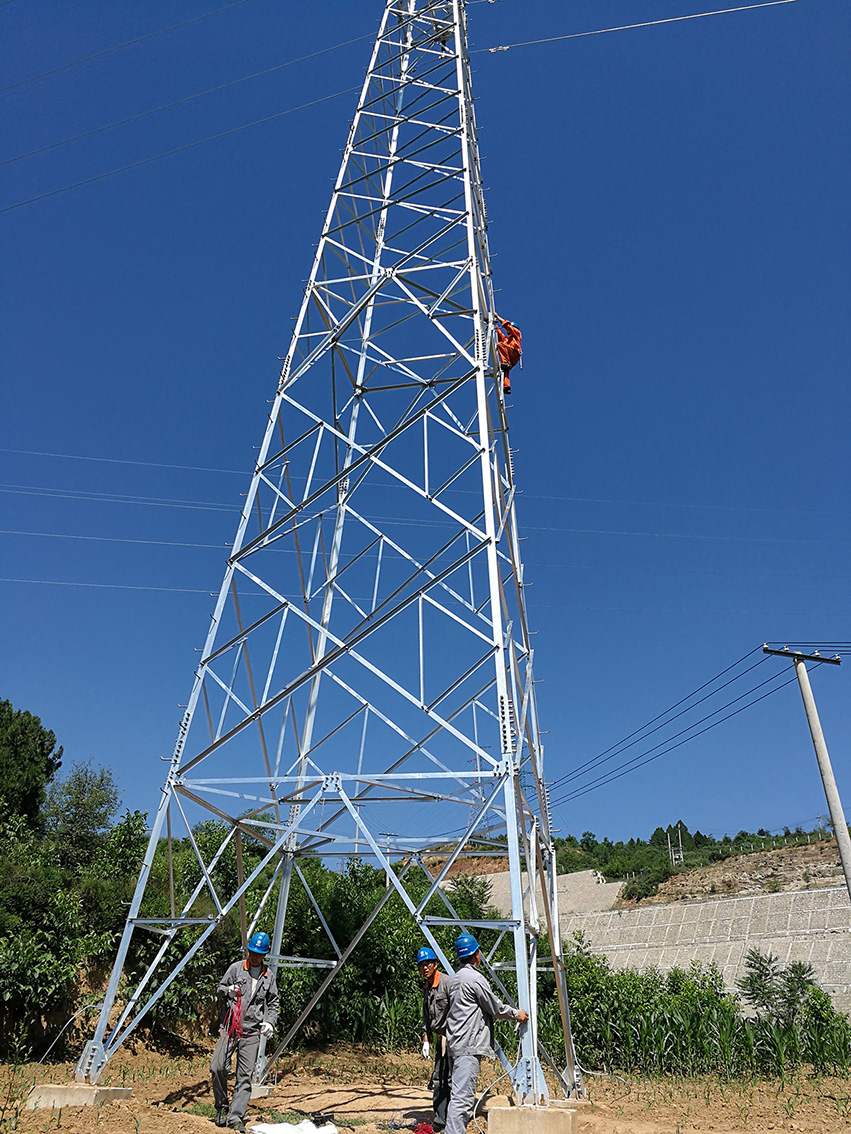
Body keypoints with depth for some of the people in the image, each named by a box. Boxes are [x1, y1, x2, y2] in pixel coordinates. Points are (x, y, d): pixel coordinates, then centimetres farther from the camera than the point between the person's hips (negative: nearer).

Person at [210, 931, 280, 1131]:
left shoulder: (269, 976, 9)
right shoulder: (236, 968, 4)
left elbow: (273, 1003, 16)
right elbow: (219, 988, 10)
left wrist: (270, 1022, 0)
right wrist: (228, 990, -12)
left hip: (252, 1032, 1)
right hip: (229, 1027, -1)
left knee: (245, 1076, -1)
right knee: (217, 1067, -10)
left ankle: (236, 1118, 8)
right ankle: (221, 1107, 14)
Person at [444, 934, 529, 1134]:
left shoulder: (457, 977, 16)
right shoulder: (474, 978, -14)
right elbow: (495, 1008, -7)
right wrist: (516, 1014, 9)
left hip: (459, 1043, 10)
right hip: (468, 1045, -10)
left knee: (464, 1095, 15)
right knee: (461, 1097, -11)